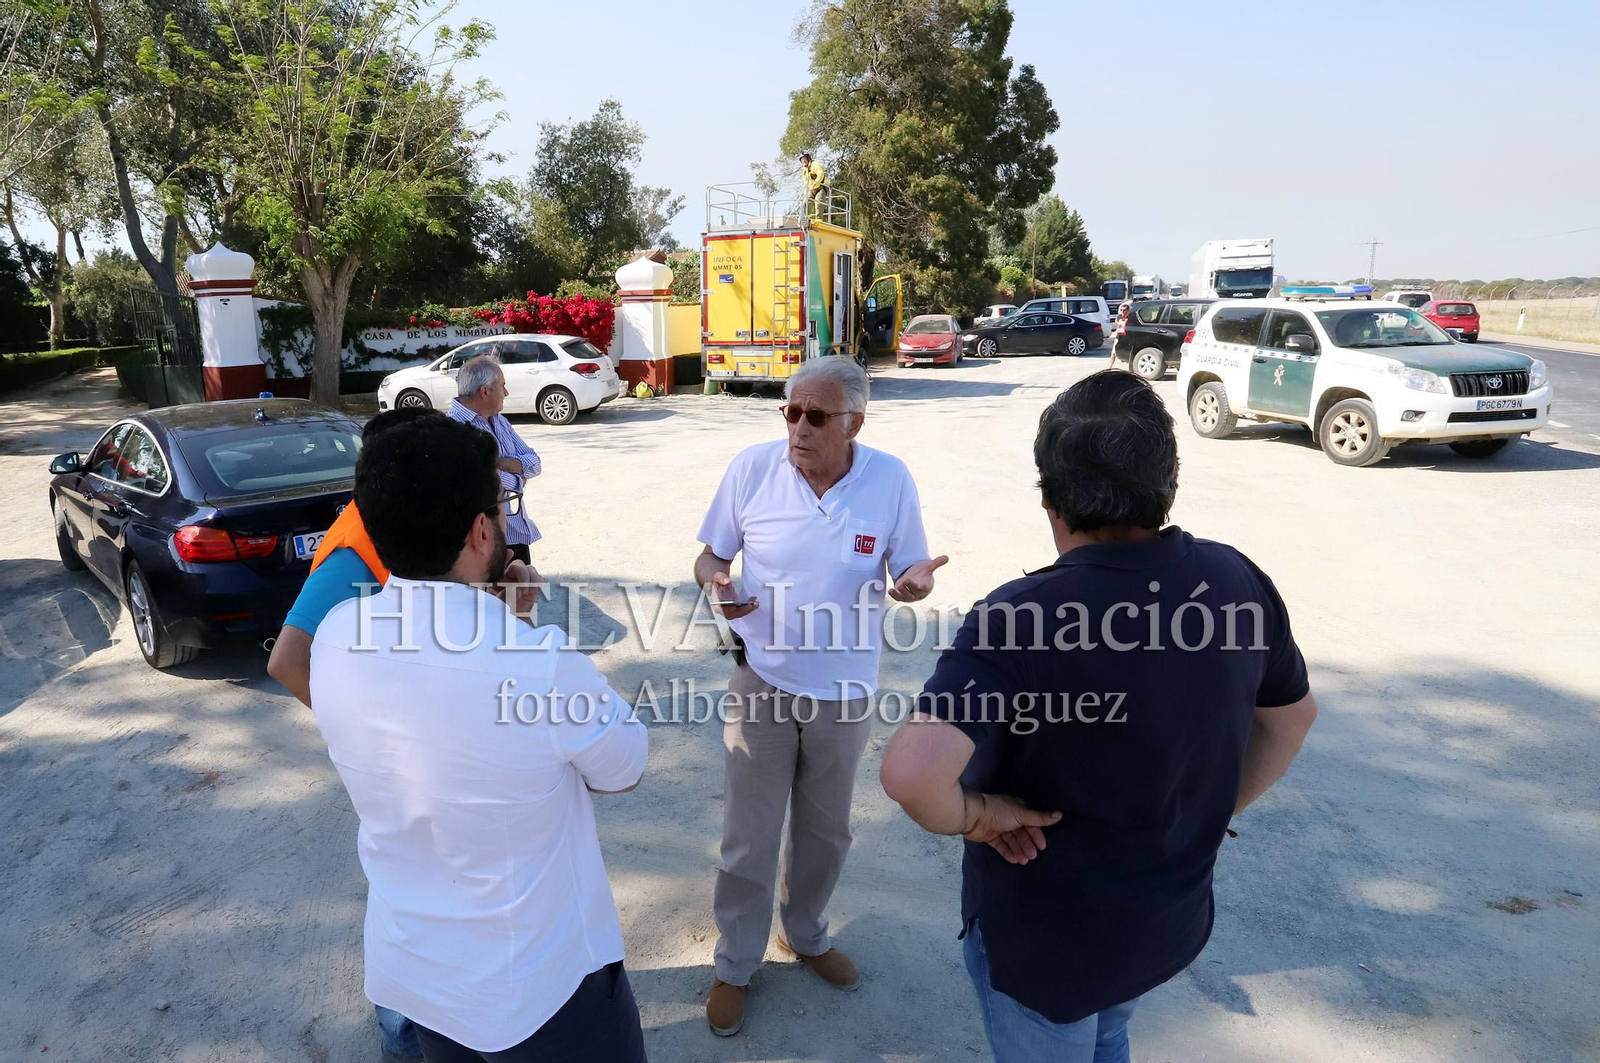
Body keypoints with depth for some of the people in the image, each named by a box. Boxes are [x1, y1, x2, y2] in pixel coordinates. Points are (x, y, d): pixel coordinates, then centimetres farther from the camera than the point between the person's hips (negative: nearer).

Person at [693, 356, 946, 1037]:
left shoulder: (891, 479, -12)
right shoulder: (752, 467, -13)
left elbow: (909, 570, -2)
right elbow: (711, 554, -1)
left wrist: (915, 581, -26)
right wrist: (714, 583, -25)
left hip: (846, 691, 2)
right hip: (762, 683, -1)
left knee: (826, 832, 22)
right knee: (748, 839, 10)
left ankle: (805, 935, 50)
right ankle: (735, 965, 36)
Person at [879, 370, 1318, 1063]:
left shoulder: (1019, 620, -33)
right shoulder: (1236, 581, -13)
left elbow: (911, 772, -44)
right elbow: (1292, 716, 4)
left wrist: (972, 815, -24)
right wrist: (1213, 813, 11)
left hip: (1043, 941, -5)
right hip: (1173, 923, 6)